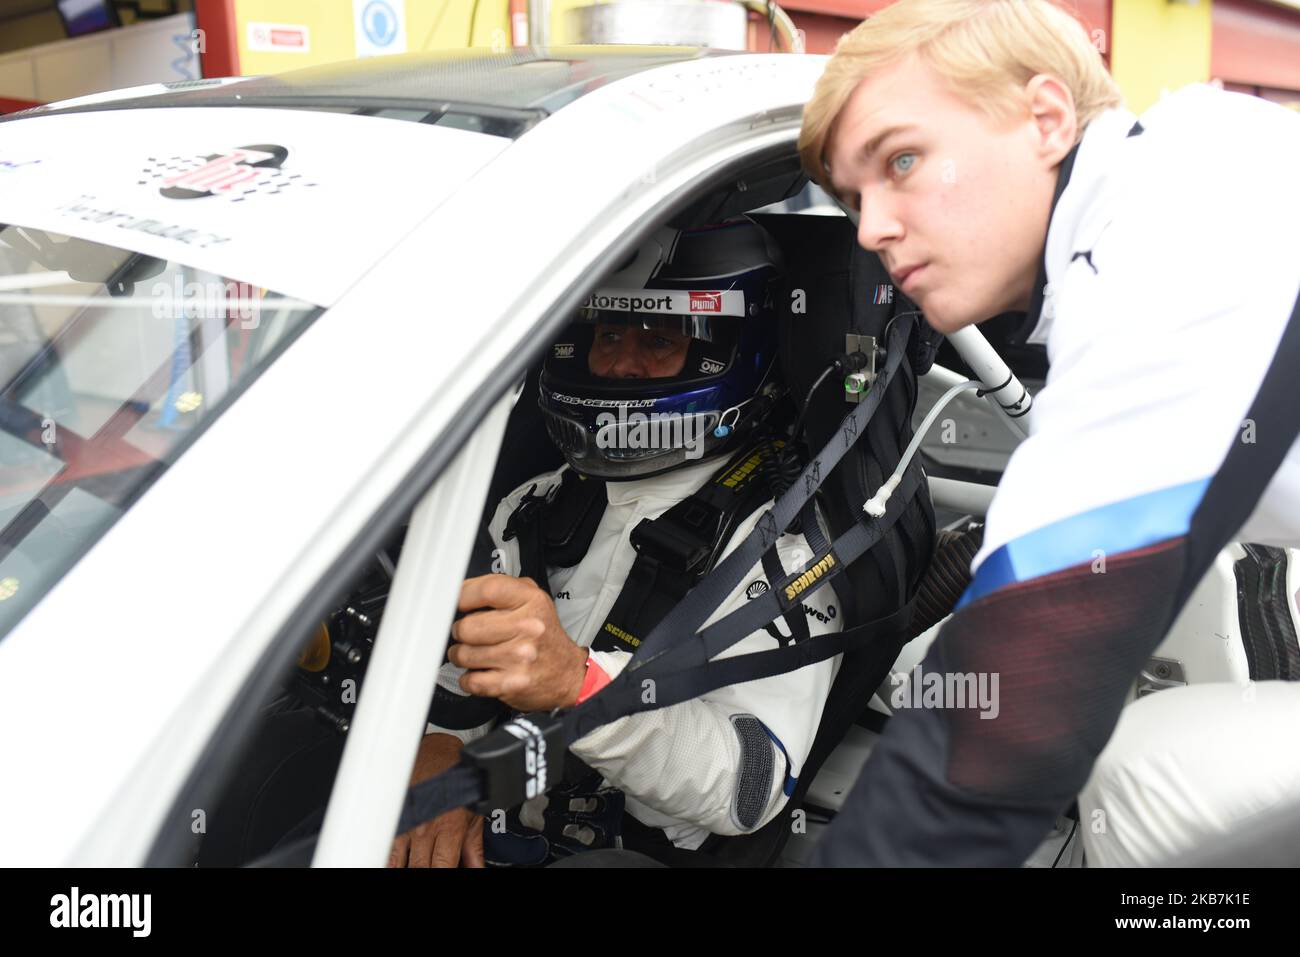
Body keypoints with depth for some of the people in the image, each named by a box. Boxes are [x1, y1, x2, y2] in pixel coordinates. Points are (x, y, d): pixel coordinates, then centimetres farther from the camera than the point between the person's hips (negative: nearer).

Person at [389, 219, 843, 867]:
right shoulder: (533, 509, 11)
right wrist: (436, 757, -11)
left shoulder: (774, 542, -9)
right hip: (482, 841, 4)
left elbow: (753, 788, -21)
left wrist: (577, 681, -35)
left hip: (640, 852, -4)